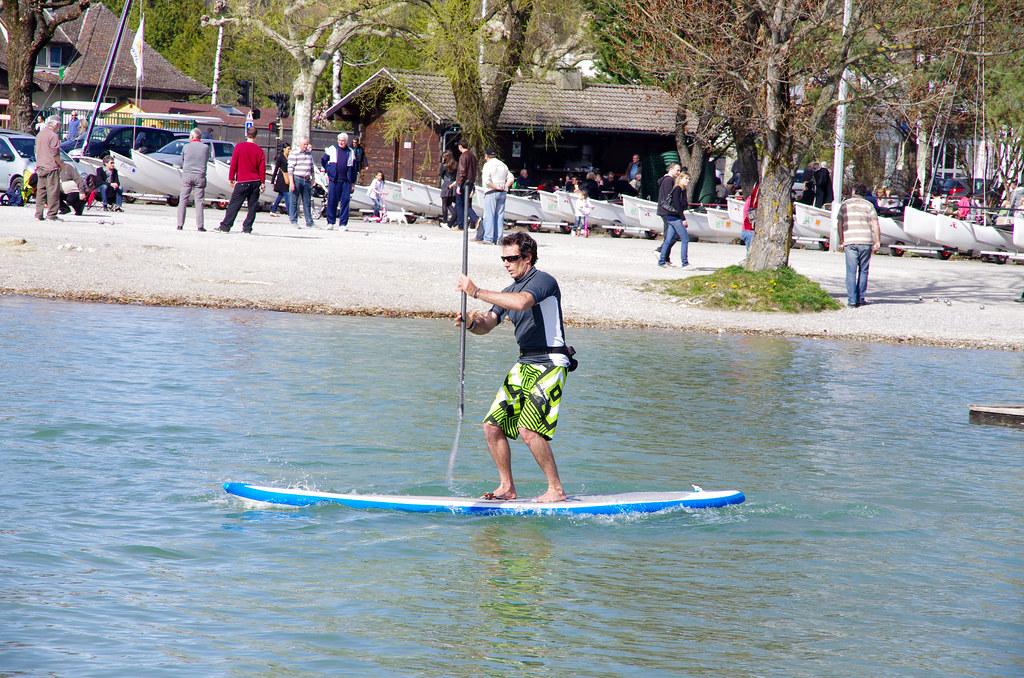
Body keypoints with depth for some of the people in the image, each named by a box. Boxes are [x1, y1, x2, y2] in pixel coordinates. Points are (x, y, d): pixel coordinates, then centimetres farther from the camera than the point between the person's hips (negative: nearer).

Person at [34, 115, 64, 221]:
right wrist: (61, 164, -3)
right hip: (51, 168, -8)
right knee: (53, 190, -4)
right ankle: (51, 214, -6)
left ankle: (38, 214, 8)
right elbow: (55, 154, -15)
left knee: (40, 190, 10)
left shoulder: (39, 135, 13)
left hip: (40, 167, 8)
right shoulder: (53, 136, -12)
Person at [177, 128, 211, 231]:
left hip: (187, 175, 0)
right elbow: (207, 160, 11)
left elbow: (182, 160, 12)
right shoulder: (206, 147, 1)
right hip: (200, 176, 0)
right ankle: (200, 226, -3)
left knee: (183, 200, 6)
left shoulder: (186, 147, 0)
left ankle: (180, 225, 3)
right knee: (199, 201, 2)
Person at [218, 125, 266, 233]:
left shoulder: (239, 147, -3)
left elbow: (233, 165, -1)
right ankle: (247, 228, 4)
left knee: (234, 205, 1)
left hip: (243, 182, -2)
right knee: (252, 206, 7)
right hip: (256, 182, 2)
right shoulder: (259, 150, 1)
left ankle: (225, 226, 1)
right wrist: (262, 183, 6)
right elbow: (262, 168, 1)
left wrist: (231, 178, 7)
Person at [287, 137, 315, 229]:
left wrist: (312, 178, 20)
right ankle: (294, 221, 4)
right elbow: (290, 169, -9)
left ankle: (309, 222, 7)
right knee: (294, 201, -1)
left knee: (307, 202, 6)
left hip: (306, 180, 5)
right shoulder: (294, 154, -5)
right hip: (296, 179, -5)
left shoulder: (309, 153, 14)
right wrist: (291, 182, -15)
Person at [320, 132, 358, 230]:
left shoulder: (351, 152, 13)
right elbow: (323, 160, 18)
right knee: (332, 200, -3)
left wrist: (353, 182, 12)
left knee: (345, 201, -4)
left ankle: (343, 223, -1)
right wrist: (328, 171, 7)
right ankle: (330, 222, 5)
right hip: (334, 179, -1)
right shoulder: (332, 149, 8)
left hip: (346, 181, 1)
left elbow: (354, 168, 16)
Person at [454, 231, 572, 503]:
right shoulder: (510, 290, 16)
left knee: (528, 429, -20)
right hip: (524, 366, 9)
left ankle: (556, 489, -10)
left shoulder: (543, 281, -11)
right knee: (492, 426, 3)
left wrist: (476, 292, -28)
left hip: (550, 365, -9)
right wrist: (472, 322, -15)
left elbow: (521, 302, -32)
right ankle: (507, 488, 14)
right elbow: (486, 325, 9)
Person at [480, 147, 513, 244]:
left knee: (489, 215, -5)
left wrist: (496, 187, -11)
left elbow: (487, 181, -17)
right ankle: (498, 238, 5)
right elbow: (510, 178, 13)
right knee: (500, 216, 8)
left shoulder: (488, 165, -5)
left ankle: (488, 238, -10)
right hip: (503, 193, 6)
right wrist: (505, 187, 3)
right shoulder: (503, 165, 14)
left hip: (491, 192, -6)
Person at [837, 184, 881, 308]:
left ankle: (852, 300, -6)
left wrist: (841, 241, 16)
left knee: (851, 272, 0)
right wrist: (877, 241, 3)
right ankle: (860, 299, 11)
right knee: (863, 271, 10)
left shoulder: (845, 204, 9)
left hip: (849, 241, 0)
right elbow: (875, 224, 0)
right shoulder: (868, 205, 6)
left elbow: (840, 224, 8)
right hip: (866, 241, 0)